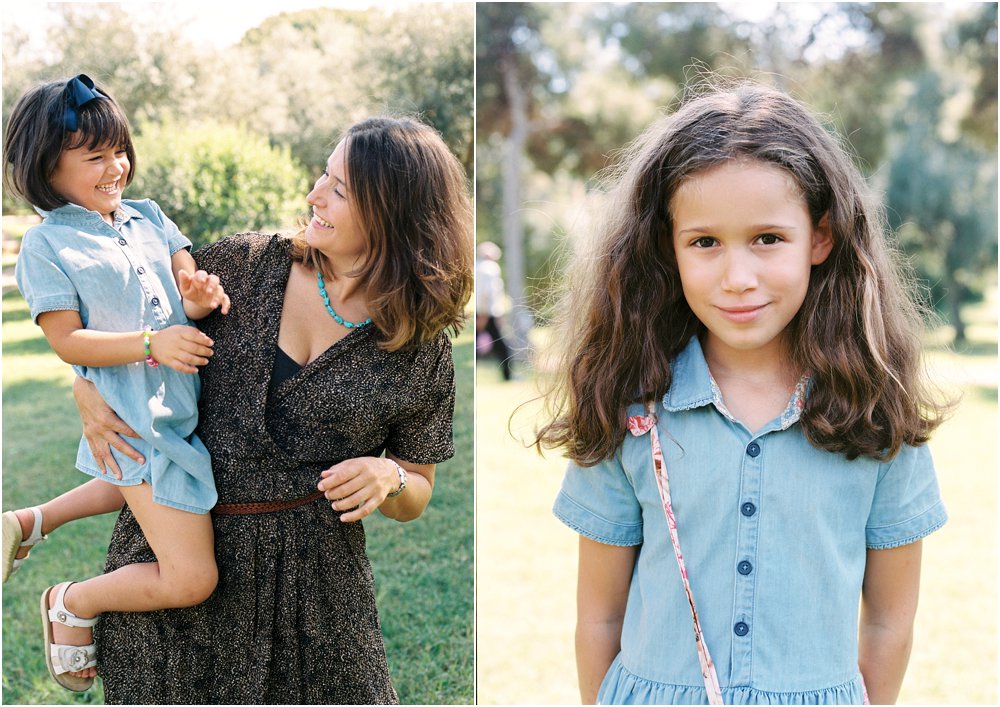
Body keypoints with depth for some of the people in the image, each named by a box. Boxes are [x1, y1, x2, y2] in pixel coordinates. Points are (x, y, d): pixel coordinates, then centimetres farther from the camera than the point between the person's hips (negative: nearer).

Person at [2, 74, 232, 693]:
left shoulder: (147, 217, 9)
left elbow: (188, 280, 7)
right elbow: (67, 341, -13)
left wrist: (201, 295, -18)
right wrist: (153, 343, -25)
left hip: (183, 403, 8)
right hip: (137, 419, -8)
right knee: (191, 580, -11)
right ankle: (72, 603, 13)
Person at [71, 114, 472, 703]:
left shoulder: (423, 351, -5)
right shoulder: (246, 265, -3)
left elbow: (416, 496, 5)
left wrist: (388, 476, -17)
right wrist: (86, 384, -6)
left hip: (312, 564, -1)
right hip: (177, 541, 1)